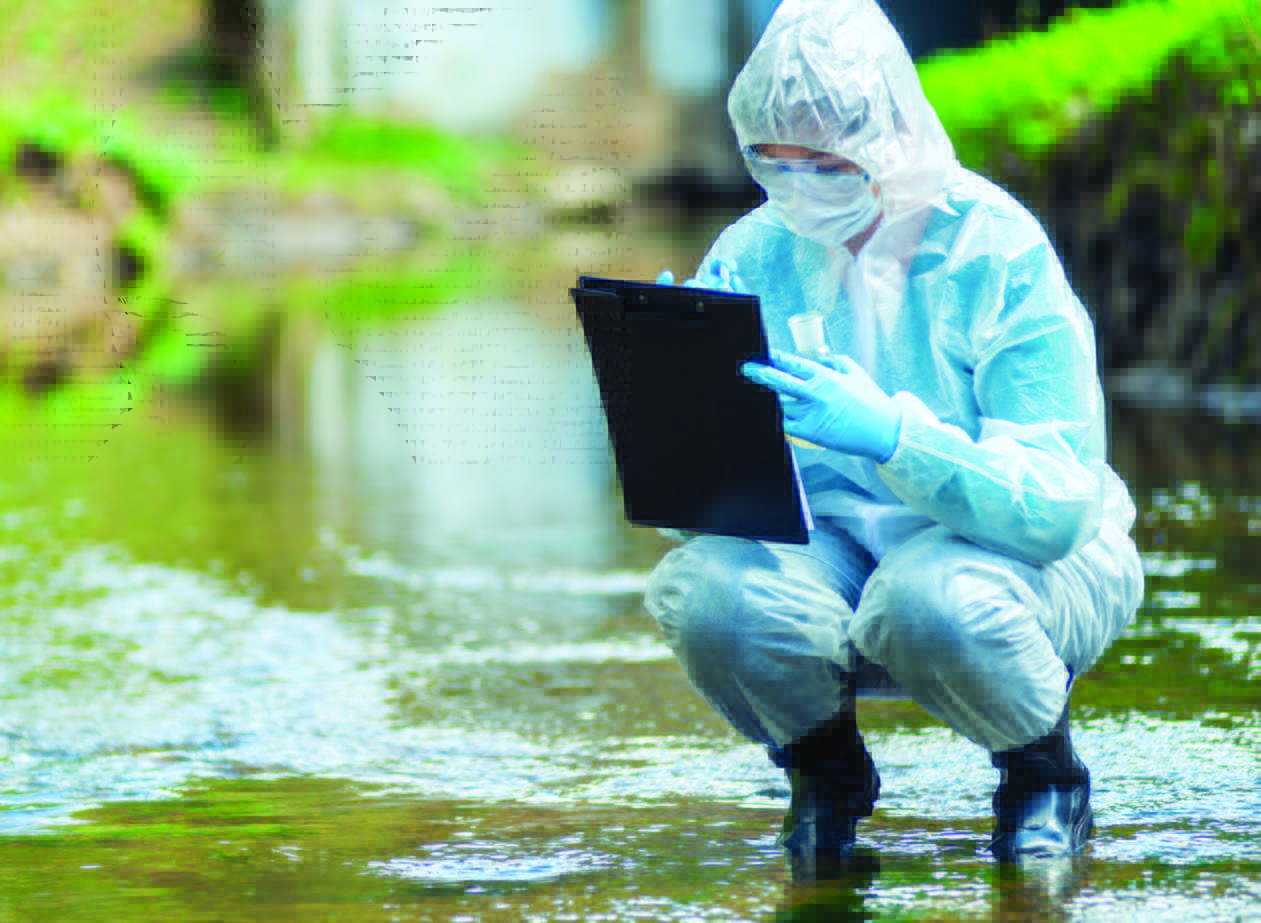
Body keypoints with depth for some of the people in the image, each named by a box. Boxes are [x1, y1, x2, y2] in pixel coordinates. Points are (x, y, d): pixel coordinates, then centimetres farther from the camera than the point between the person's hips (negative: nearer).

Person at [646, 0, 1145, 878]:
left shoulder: (998, 254, -18)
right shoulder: (752, 258, -6)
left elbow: (1056, 504, -26)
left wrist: (892, 435, -43)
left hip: (1026, 548, -3)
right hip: (829, 541, 3)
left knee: (935, 602, -39)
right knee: (712, 594, -31)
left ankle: (1044, 773, -3)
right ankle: (825, 766, 5)